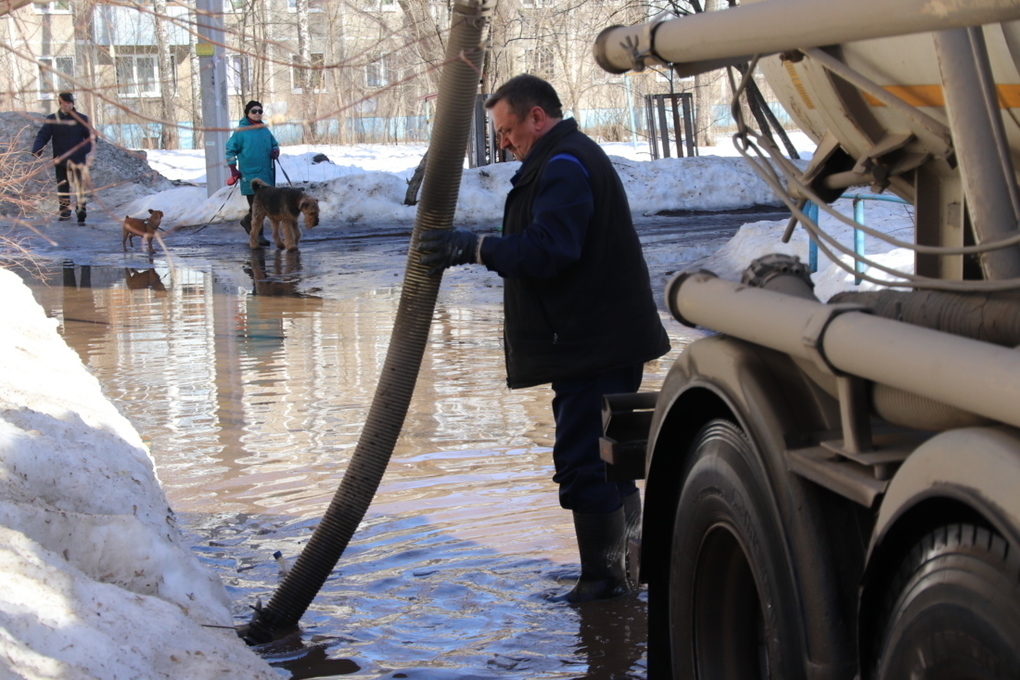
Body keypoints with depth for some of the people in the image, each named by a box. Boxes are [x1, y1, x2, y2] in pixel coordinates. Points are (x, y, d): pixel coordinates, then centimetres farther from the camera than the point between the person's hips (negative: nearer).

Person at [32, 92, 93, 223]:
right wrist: (36, 150, -20)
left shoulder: (81, 119, 2)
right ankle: (65, 211, 23)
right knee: (62, 186, 10)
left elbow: (90, 137, 4)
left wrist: (84, 150, -15)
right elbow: (42, 135, -2)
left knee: (79, 185, -14)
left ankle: (81, 212, -16)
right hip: (60, 160, 2)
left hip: (77, 159, -2)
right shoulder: (52, 119, 4)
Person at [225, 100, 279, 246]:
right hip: (250, 175, -6)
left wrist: (275, 151, 2)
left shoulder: (265, 130, 13)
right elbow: (230, 150, -1)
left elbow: (274, 144, 26)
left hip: (266, 174, 6)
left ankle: (247, 221, 33)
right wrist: (233, 170, -8)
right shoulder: (241, 131, -4)